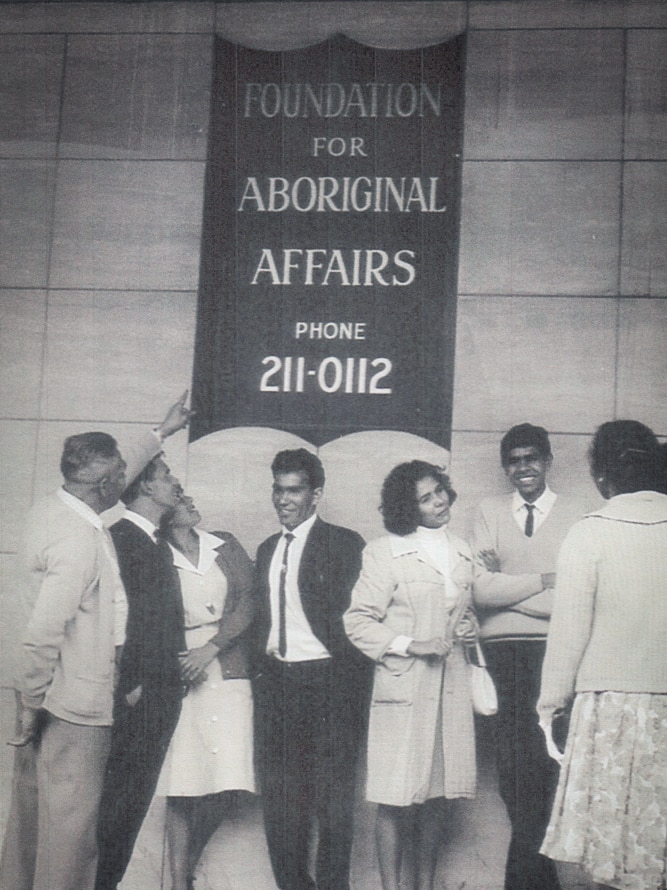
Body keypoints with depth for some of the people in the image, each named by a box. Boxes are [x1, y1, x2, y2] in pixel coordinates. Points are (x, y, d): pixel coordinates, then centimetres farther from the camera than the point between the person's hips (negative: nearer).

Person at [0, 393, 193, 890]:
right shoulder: (79, 541, -23)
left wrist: (162, 433, 34)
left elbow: (117, 478, 26)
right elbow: (43, 634, -24)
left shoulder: (52, 510, 6)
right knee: (71, 822, -2)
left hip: (52, 698, 10)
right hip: (78, 701, -10)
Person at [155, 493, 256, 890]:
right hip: (181, 679, -2)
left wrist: (210, 648, -7)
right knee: (182, 787, -3)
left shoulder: (226, 546, 10)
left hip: (228, 673, 3)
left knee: (227, 784, -3)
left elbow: (248, 601, 3)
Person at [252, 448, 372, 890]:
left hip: (327, 682, -6)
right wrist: (262, 664, 8)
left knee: (332, 795, -2)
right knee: (280, 793, 10)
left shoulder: (344, 544, -3)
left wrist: (352, 685, -13)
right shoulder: (267, 550, 17)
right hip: (276, 682, 6)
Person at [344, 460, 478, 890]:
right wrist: (407, 644, -14)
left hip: (452, 687, 5)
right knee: (398, 798, -4)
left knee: (440, 794, 8)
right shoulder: (385, 552, -2)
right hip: (404, 686, -5)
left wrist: (469, 628, 7)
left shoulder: (462, 552, 16)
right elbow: (358, 620, -4)